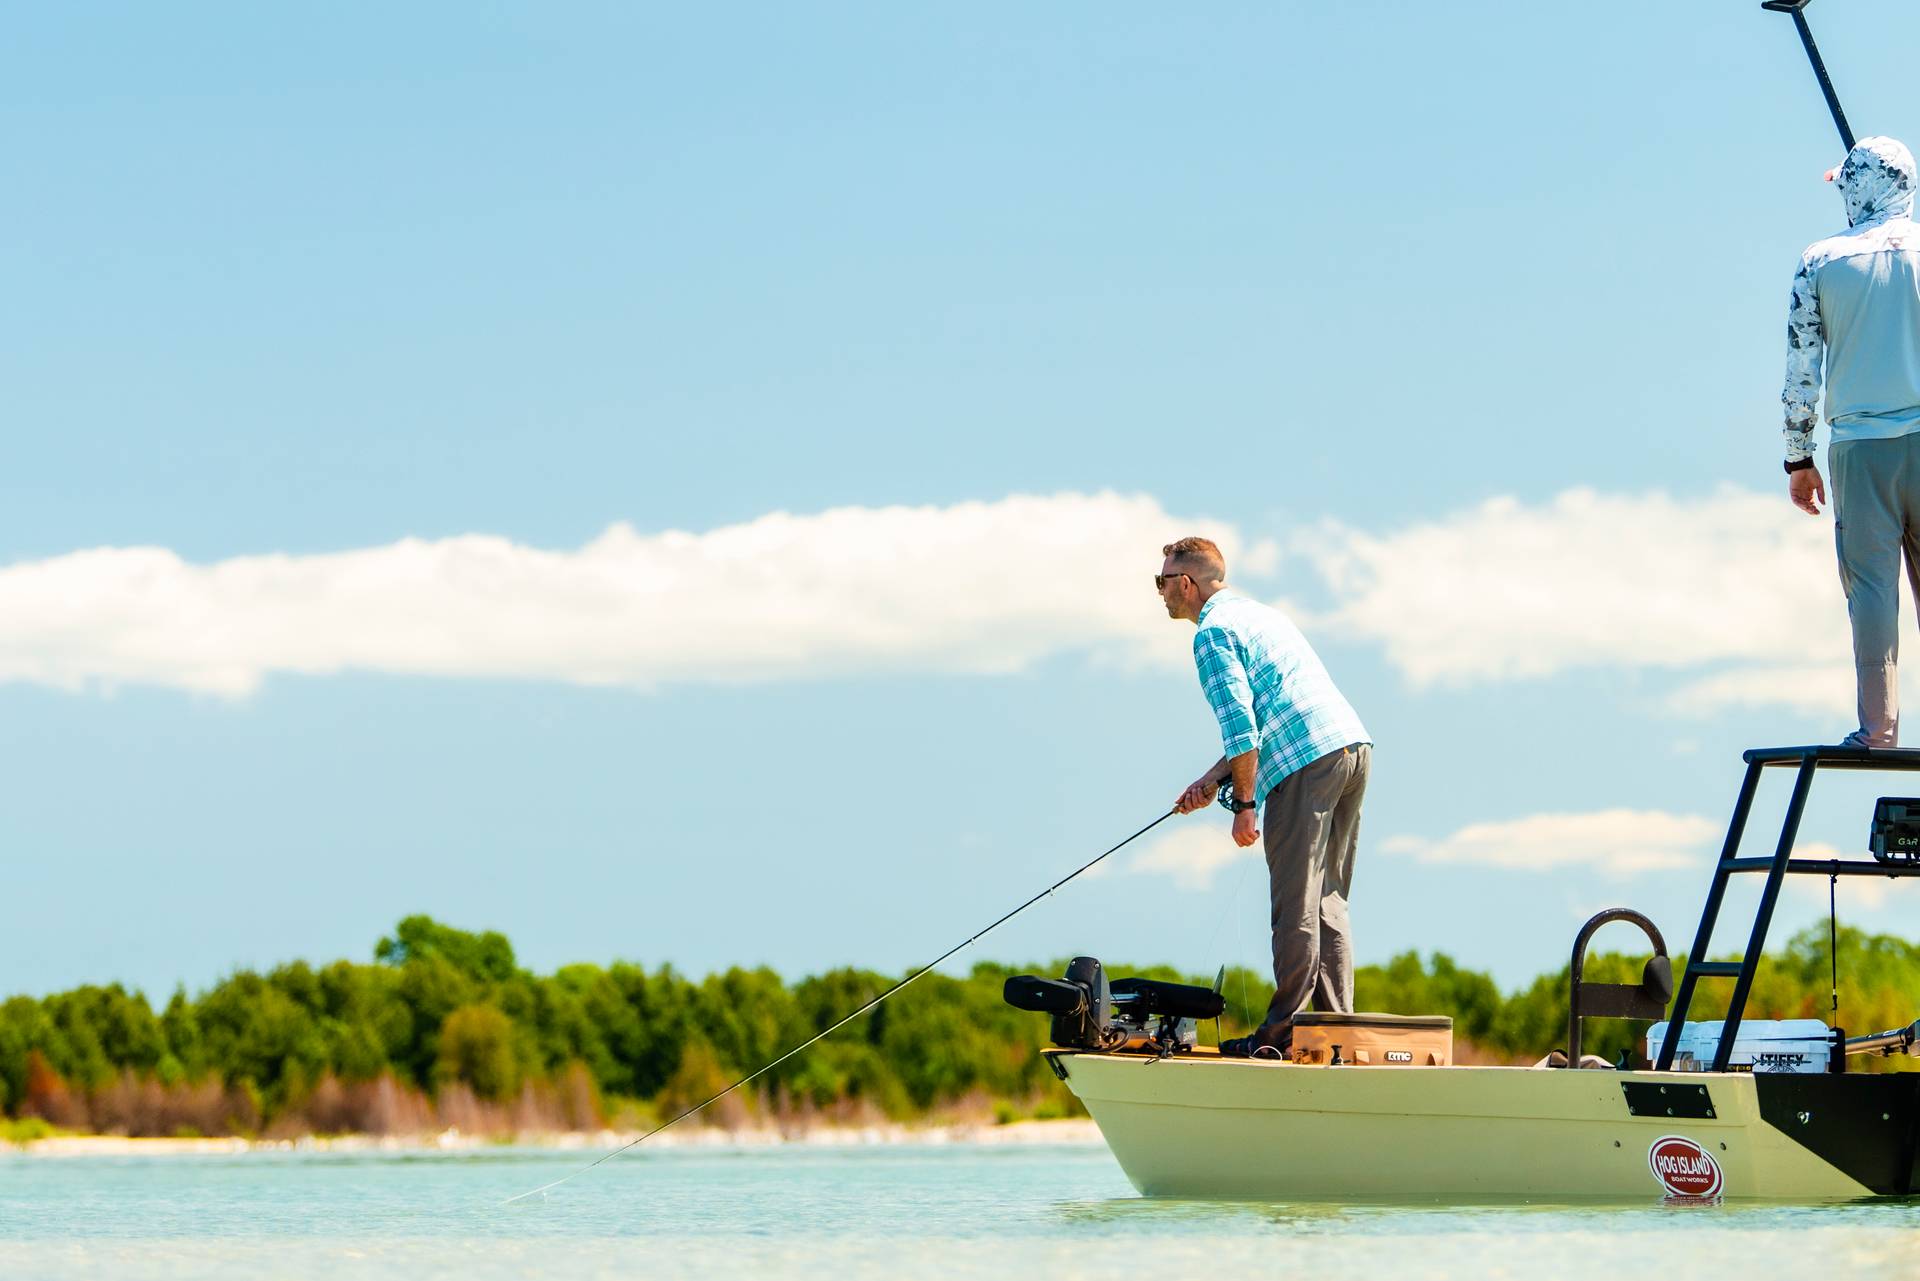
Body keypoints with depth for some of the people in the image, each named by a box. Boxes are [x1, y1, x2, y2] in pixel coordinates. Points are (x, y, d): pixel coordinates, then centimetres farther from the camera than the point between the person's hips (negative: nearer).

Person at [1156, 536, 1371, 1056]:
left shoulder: (1213, 633, -3)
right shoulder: (1259, 614, 27)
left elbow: (1241, 728, -12)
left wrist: (1245, 805, -8)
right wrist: (1213, 780, 25)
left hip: (1309, 762, -9)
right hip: (1354, 744, 9)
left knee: (1296, 906, -6)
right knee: (1327, 902, 12)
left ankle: (1285, 1030, -5)